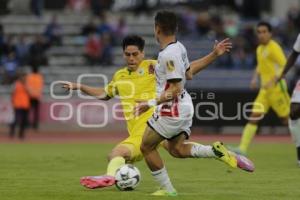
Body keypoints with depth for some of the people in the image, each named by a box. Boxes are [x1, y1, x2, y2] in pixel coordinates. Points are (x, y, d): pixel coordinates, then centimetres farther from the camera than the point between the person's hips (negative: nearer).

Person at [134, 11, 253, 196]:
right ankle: (216, 151, 2)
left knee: (147, 147, 6)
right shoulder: (179, 47, 4)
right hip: (185, 105, 9)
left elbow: (175, 89, -24)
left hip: (172, 108, -9)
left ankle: (168, 190, 11)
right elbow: (189, 72, 18)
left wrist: (151, 103, -22)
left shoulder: (168, 55, -24)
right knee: (177, 149, 18)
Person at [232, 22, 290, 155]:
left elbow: (285, 66, -19)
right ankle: (242, 148, -11)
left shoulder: (274, 48, -12)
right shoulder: (259, 49, 13)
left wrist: (272, 81, -27)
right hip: (265, 90, 7)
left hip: (277, 88, -7)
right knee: (254, 117, -4)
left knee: (287, 119, -2)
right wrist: (255, 78, 13)